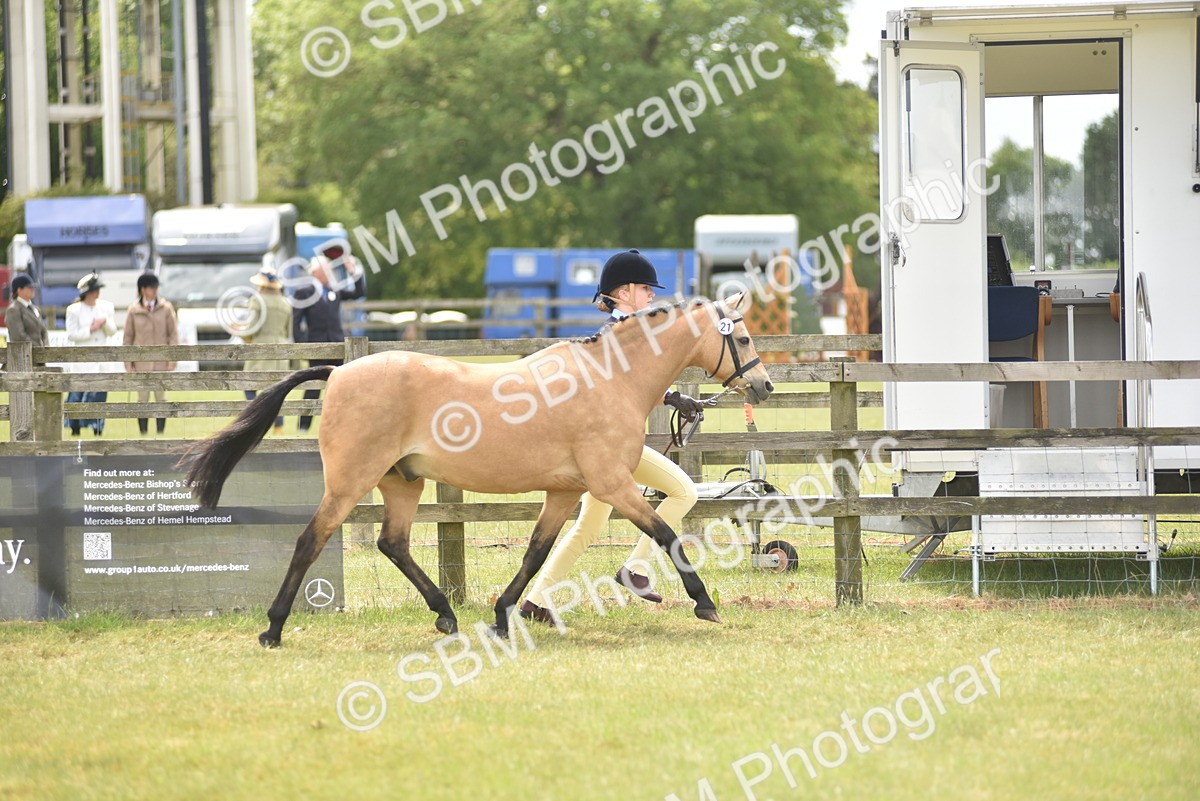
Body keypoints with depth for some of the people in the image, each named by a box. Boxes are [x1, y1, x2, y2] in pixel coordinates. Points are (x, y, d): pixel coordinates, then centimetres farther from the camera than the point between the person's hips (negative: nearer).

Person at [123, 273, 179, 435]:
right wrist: (128, 365, 1)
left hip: (161, 361, 0)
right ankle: (143, 433, 4)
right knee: (142, 398, -1)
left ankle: (161, 432, 5)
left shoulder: (166, 308, 2)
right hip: (141, 363, 0)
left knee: (161, 397, 0)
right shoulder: (133, 311, 2)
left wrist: (172, 361, -3)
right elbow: (128, 338, 6)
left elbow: (173, 335, 4)